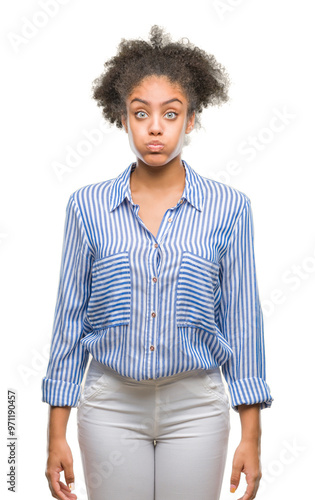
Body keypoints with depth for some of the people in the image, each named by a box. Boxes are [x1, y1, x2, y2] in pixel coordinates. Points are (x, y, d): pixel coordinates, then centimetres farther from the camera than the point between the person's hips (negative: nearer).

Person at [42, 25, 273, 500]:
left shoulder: (229, 208, -3)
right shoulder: (87, 206, -2)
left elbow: (241, 319, 0)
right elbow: (70, 316, 2)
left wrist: (251, 436, 0)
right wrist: (57, 434, 2)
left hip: (196, 407, 0)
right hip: (111, 406, 0)